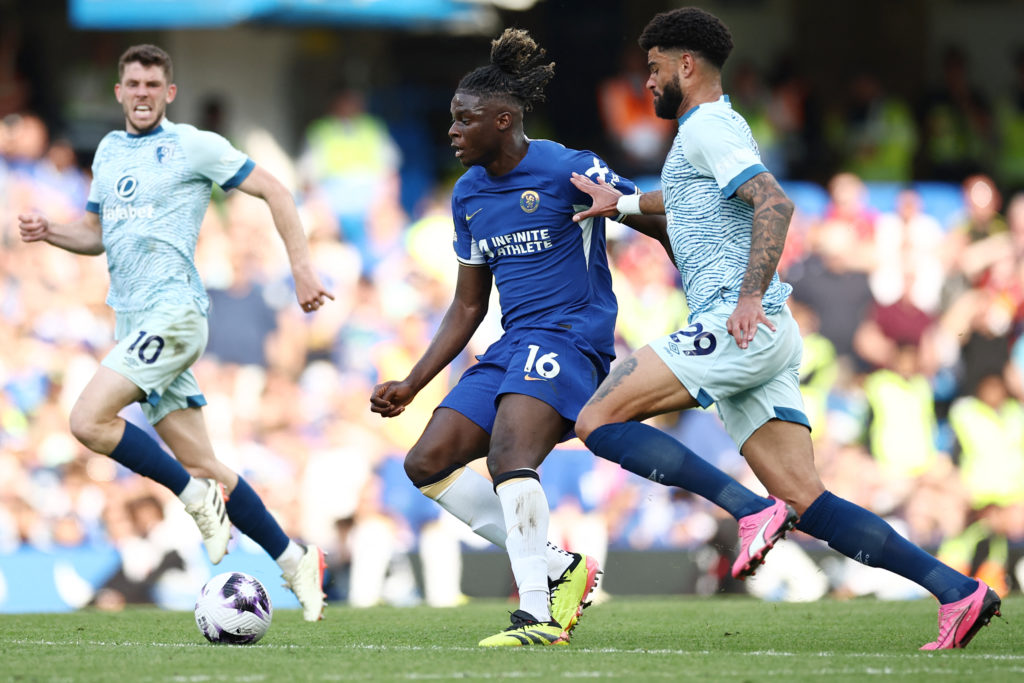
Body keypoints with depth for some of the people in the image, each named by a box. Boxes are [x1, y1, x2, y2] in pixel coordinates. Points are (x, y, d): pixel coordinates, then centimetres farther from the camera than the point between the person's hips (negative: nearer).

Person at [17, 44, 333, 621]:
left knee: (89, 421, -22)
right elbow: (97, 234, 27)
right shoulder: (110, 151, 17)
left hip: (173, 311, -7)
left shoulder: (193, 145, -3)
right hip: (135, 321, 7)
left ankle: (198, 497, -9)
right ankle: (296, 560, 12)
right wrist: (49, 233, 6)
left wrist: (303, 269, -8)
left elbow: (275, 193, -1)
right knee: (200, 464, 5)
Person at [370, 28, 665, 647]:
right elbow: (468, 307, 20)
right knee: (427, 463, -2)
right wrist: (410, 386, 16)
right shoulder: (469, 194, 13)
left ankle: (537, 614, -30)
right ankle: (560, 568, -1)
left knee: (508, 457, -30)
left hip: (570, 335, -9)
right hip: (513, 344, 9)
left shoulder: (568, 170, -9)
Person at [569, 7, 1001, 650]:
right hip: (770, 342, 10)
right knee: (805, 501, 0)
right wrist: (623, 202, 44)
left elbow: (774, 202, -19)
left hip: (738, 327, -10)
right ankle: (959, 592, -9)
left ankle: (752, 509, -21)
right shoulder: (718, 128, 27)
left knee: (598, 420, -12)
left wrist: (750, 296, -28)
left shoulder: (706, 128, -3)